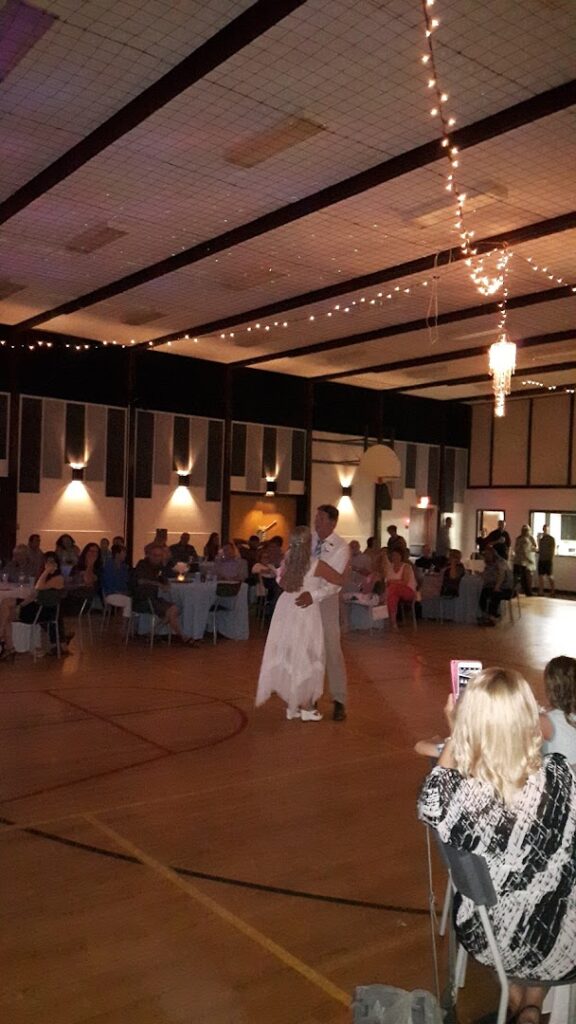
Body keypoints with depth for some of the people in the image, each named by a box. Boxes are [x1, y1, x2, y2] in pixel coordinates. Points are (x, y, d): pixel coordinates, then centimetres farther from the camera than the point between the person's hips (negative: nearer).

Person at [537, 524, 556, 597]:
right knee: (541, 576, 5)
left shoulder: (551, 538, -4)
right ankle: (541, 591, 8)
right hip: (541, 559, 5)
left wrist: (552, 558, -12)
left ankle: (553, 591, 5)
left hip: (548, 560, -5)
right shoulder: (541, 538, 12)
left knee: (550, 576, -2)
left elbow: (553, 550, -6)